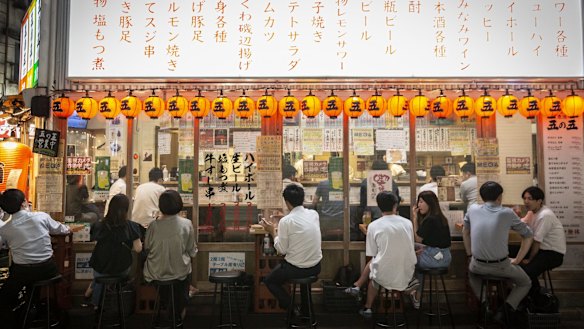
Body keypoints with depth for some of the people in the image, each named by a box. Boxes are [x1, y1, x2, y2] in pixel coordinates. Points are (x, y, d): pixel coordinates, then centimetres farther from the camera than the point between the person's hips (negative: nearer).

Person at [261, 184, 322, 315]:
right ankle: (305, 309, 38)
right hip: (316, 267, 5)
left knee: (269, 281, 21)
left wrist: (273, 232, 0)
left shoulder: (285, 221, -19)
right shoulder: (314, 214, -2)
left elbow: (281, 250, -12)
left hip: (296, 268, -5)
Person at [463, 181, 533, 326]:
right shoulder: (507, 213, -7)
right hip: (502, 266, -2)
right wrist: (516, 260, 8)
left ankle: (484, 302, 18)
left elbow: (465, 232, 13)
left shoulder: (472, 210, -1)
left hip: (478, 265, 2)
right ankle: (507, 308, 2)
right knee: (525, 283, 27)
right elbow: (529, 236, 2)